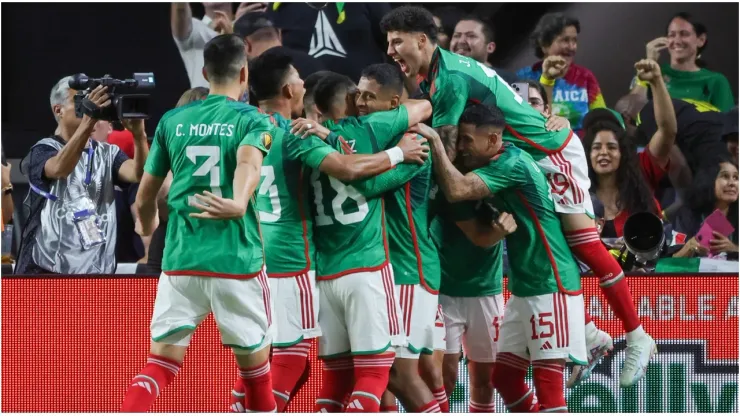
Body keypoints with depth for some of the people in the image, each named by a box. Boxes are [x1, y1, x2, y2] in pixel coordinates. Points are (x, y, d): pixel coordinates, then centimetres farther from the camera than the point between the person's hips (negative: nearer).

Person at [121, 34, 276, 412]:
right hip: (237, 261, -3)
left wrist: (146, 225, 38)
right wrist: (239, 203, -43)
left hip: (180, 259, 3)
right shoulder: (253, 120, 0)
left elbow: (145, 197, 16)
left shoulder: (172, 120, 10)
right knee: (254, 362, 13)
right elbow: (248, 162, -24)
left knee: (161, 363, 4)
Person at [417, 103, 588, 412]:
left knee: (547, 385, -9)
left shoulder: (513, 165, -18)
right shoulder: (496, 166, 10)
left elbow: (456, 190, -28)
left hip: (551, 288, -10)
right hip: (523, 290, 10)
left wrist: (434, 140, -22)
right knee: (504, 376, 12)